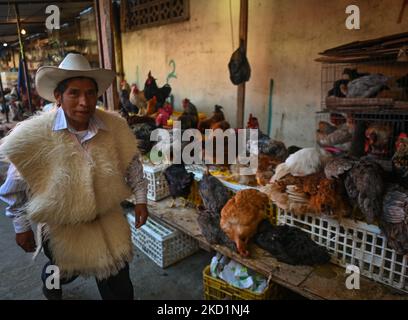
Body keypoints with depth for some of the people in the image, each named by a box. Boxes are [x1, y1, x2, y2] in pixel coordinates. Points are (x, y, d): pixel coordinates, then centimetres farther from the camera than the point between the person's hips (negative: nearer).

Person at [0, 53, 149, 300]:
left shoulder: (116, 127, -15)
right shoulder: (34, 136, -20)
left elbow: (132, 163, 2)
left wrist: (140, 197, 1)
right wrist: (22, 227, 1)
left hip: (108, 220, 2)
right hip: (62, 227, -1)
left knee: (119, 288, 14)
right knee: (63, 273, 31)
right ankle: (50, 284, 68)